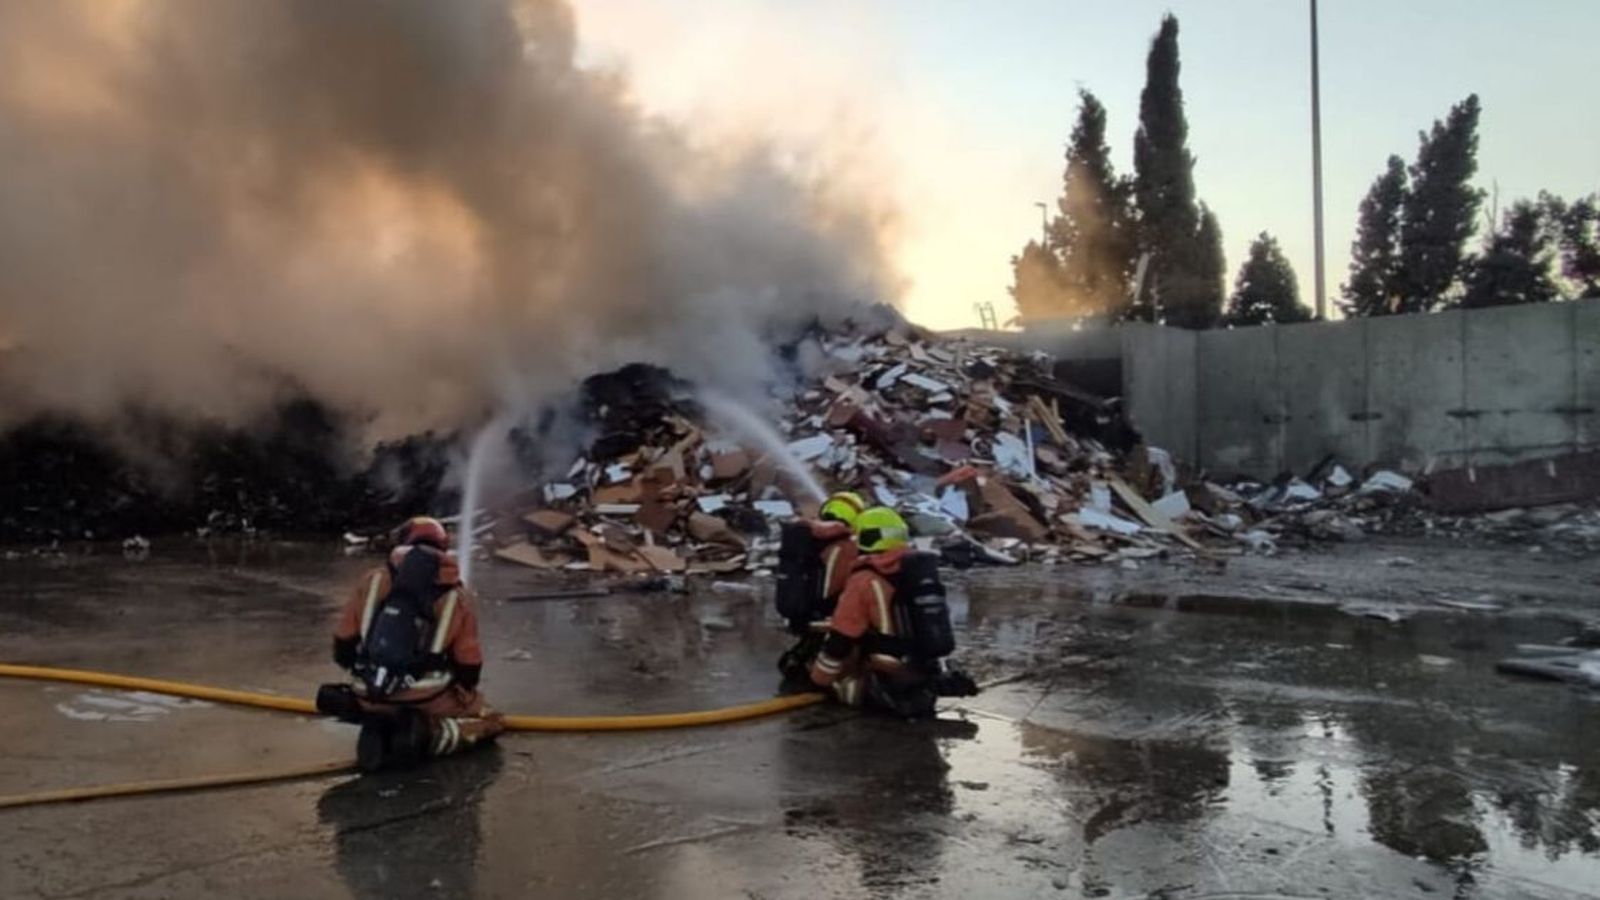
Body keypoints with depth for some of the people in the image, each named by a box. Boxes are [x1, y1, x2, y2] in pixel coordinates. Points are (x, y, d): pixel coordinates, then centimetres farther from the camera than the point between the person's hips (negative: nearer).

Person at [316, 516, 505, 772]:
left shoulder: (373, 580, 10)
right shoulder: (458, 596, 7)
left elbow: (343, 643, 11)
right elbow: (469, 667, 6)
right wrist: (460, 693, 27)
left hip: (372, 700, 3)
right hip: (428, 699, -3)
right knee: (490, 721, 18)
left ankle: (378, 729, 1)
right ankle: (431, 736, -10)